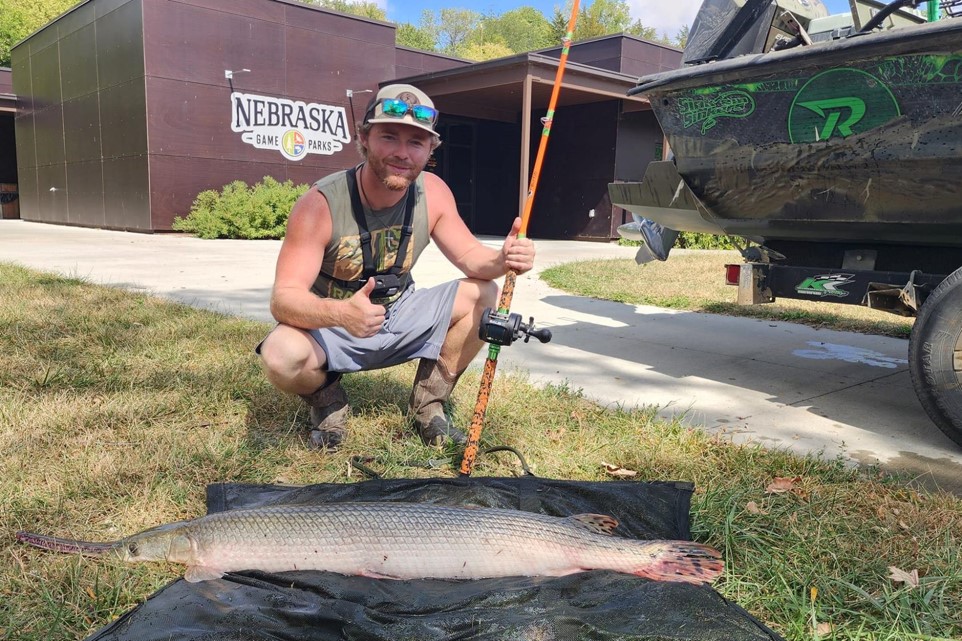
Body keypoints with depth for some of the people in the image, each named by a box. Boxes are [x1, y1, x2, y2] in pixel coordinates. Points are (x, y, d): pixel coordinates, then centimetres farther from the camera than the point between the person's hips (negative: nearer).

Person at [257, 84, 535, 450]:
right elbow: (283, 299, -28)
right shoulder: (321, 204, -25)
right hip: (330, 326, -4)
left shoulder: (432, 192, -12)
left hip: (397, 320, 4)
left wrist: (502, 260, -29)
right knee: (282, 357, -35)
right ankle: (328, 402, 3)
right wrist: (341, 313, -51)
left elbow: (470, 255, -4)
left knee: (483, 294, -13)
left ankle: (428, 408, 3)